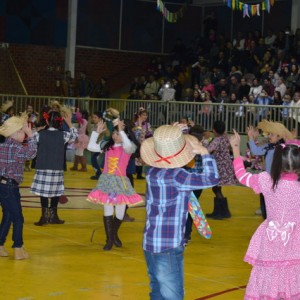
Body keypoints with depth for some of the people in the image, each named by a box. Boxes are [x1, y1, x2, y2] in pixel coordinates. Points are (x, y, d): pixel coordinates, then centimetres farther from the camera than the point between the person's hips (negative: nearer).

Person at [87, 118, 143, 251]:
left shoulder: (128, 147, -8)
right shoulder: (107, 145, 5)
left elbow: (128, 146, -31)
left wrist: (121, 130, -37)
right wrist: (97, 132, -3)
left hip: (120, 181, -3)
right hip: (107, 180, 3)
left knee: (120, 212, 4)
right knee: (108, 211, 3)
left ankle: (114, 234, 32)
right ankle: (109, 239, 12)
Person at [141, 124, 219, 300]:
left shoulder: (153, 171, 4)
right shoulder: (175, 176, -20)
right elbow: (212, 179, -22)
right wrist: (205, 153, -8)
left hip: (151, 243, 9)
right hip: (169, 246, -9)